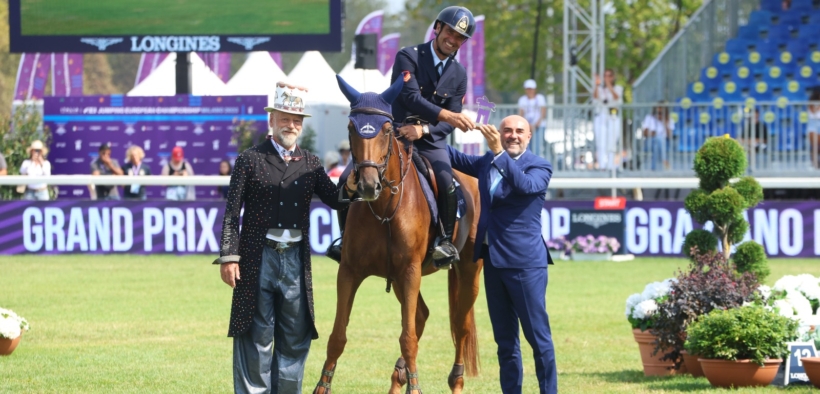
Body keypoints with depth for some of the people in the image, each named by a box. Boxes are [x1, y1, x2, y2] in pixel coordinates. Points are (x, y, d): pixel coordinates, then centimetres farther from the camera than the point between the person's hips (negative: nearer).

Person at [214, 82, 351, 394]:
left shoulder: (310, 164, 11)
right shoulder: (250, 160, 1)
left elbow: (336, 200, 2)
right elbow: (232, 212, -2)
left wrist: (353, 180, -18)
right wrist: (228, 257, -10)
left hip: (296, 259, 4)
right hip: (258, 259, -4)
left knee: (296, 338, 7)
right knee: (257, 335, 0)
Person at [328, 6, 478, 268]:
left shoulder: (459, 74, 7)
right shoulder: (409, 57, -5)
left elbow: (448, 125, 2)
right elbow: (411, 98, -21)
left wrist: (423, 130, -19)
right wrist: (447, 115, -34)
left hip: (430, 141, 1)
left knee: (447, 183, -29)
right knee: (349, 179, -17)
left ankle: (446, 242, -12)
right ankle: (346, 239, 4)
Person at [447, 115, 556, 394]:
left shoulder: (539, 167, -4)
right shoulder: (487, 163, 13)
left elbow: (525, 185, -24)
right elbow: (453, 157, 21)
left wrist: (499, 152, -29)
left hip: (524, 262, -6)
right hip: (493, 260, 6)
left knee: (538, 335, -5)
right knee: (505, 339, 11)